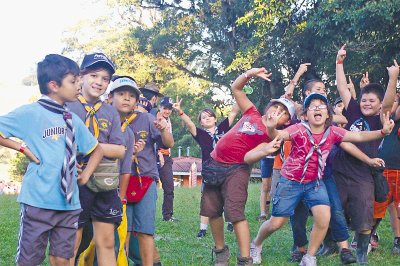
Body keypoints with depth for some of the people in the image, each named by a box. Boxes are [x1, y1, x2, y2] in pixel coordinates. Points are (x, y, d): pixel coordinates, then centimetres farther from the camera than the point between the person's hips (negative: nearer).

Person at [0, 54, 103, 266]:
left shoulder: (74, 120, 11)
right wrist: (23, 148, -9)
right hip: (38, 202, -5)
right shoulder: (30, 113, -7)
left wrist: (86, 174, 10)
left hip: (69, 203, 5)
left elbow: (96, 150, 23)